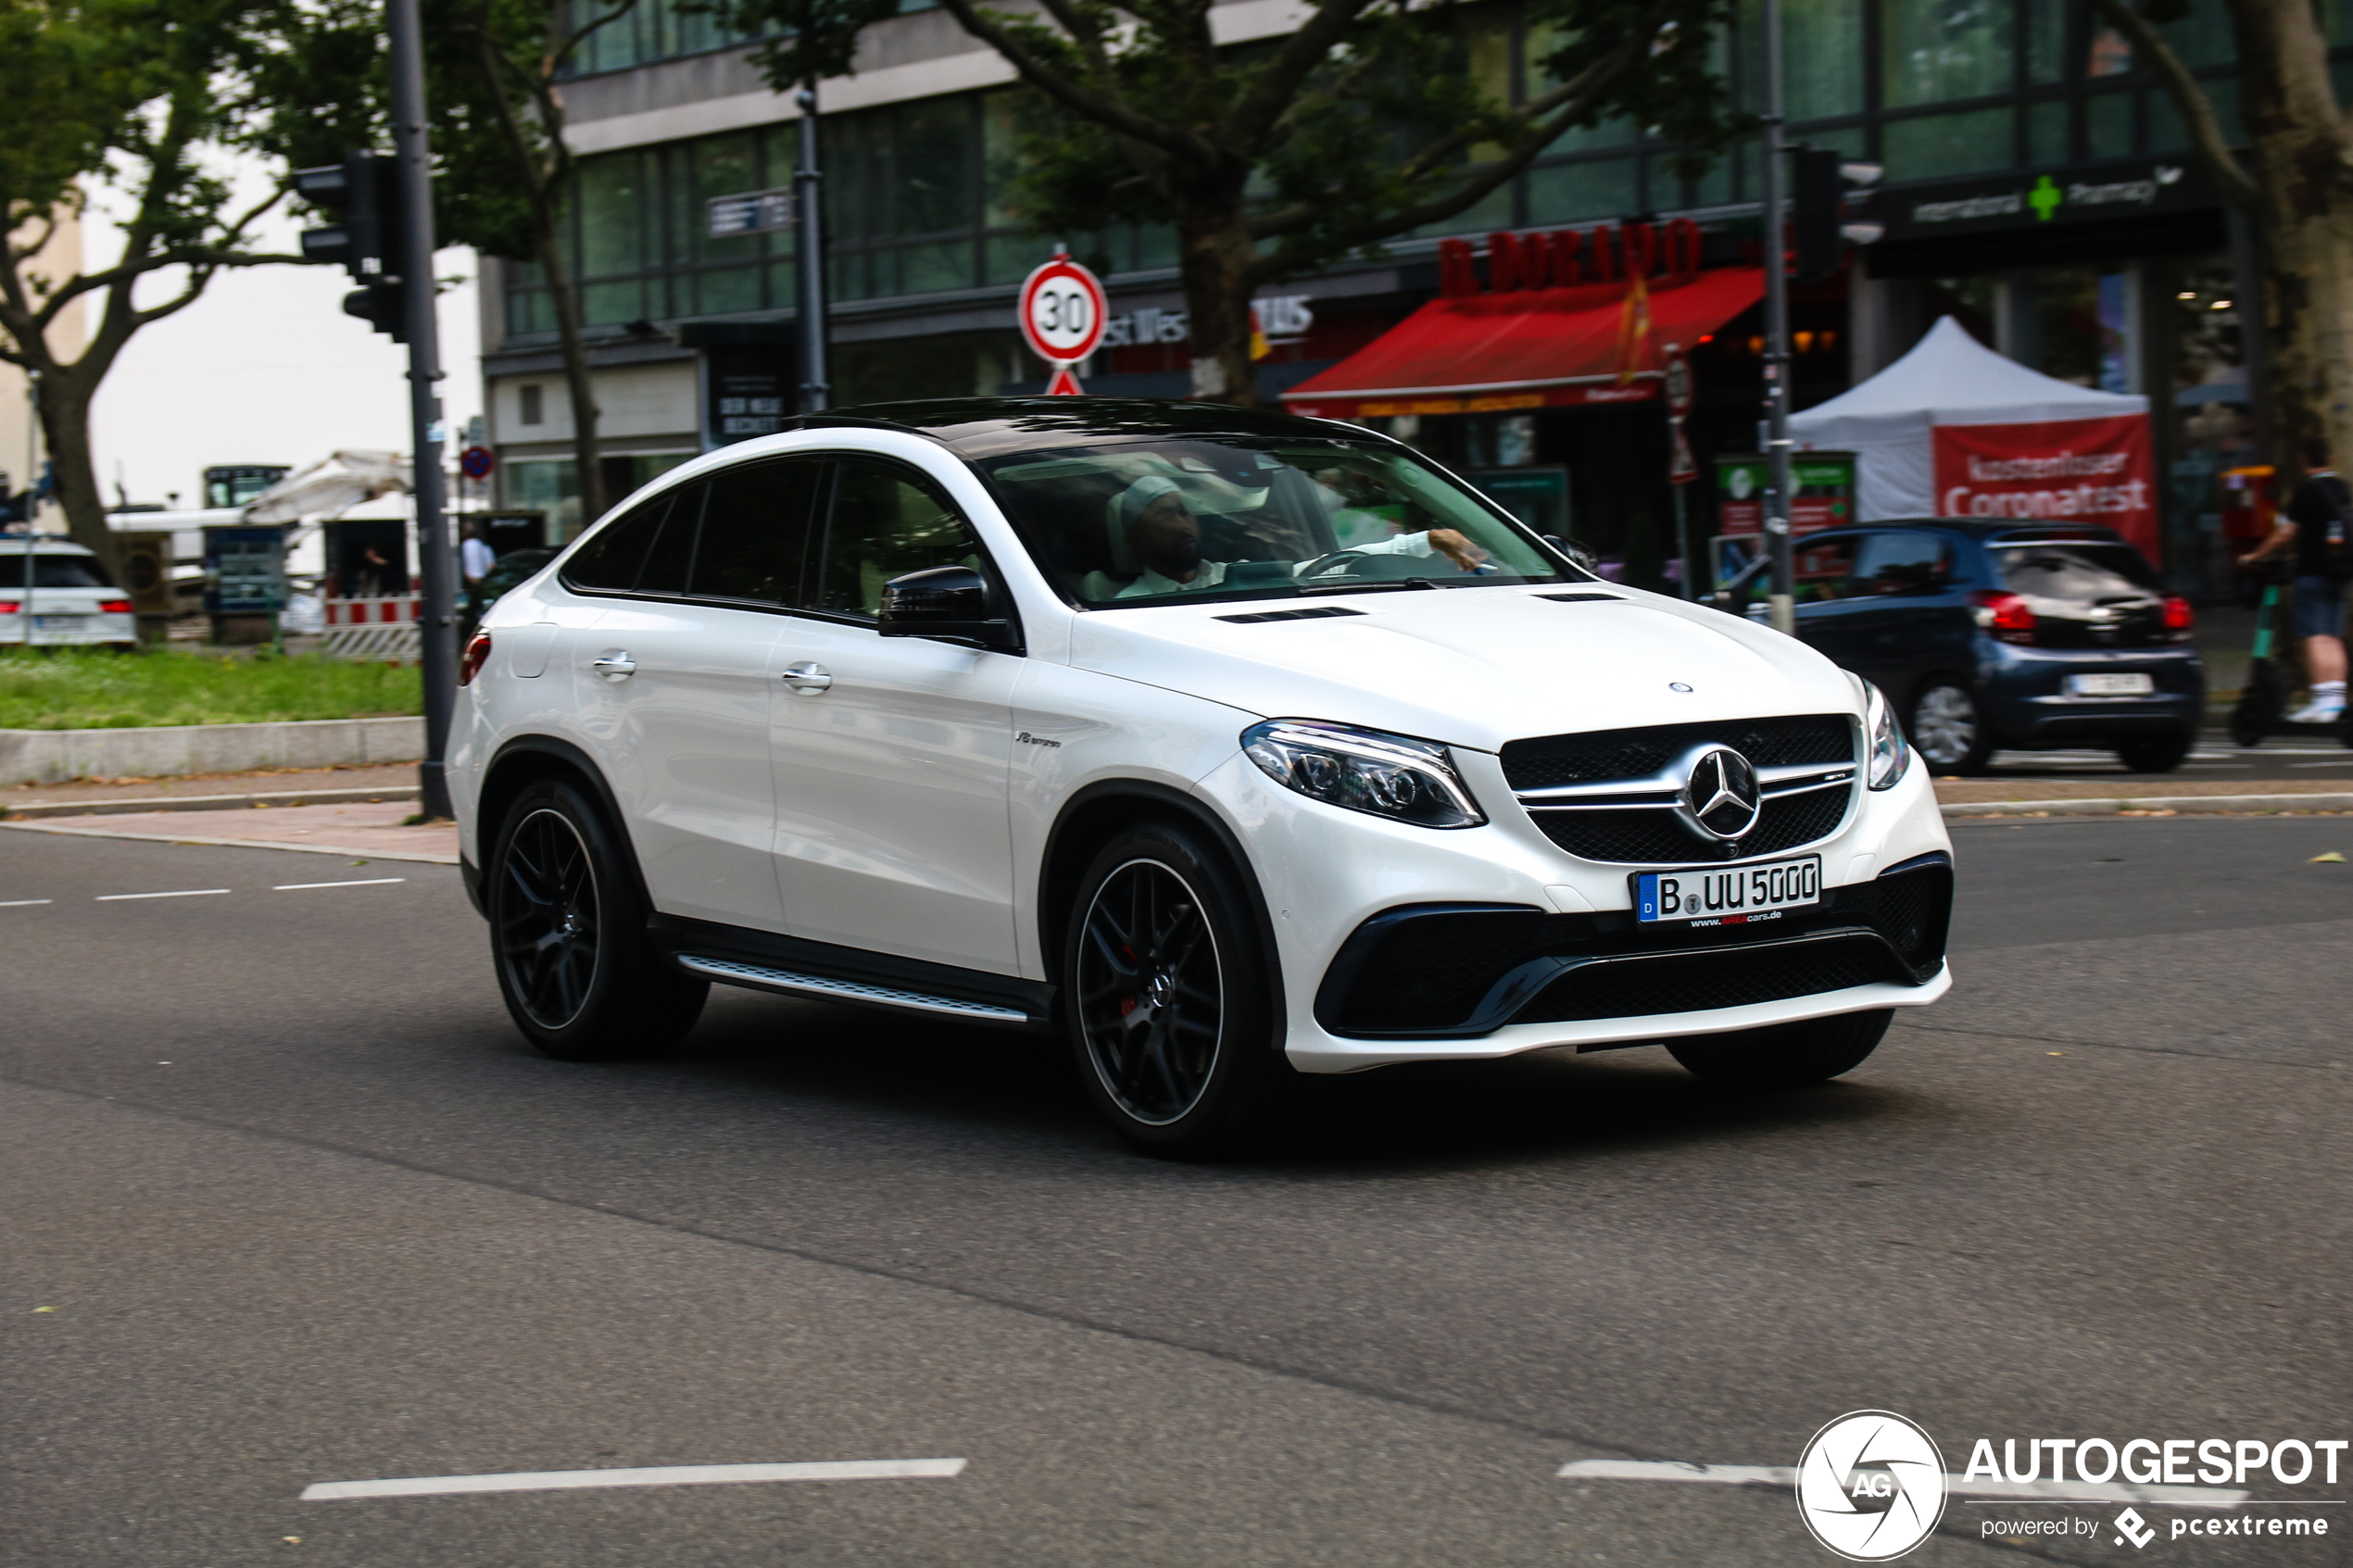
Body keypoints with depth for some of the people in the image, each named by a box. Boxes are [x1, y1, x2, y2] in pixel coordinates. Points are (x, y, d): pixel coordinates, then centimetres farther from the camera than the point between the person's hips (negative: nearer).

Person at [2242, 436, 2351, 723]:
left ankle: (2321, 702, -14)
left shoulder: (2306, 490, -11)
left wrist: (2255, 556, 4)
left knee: (2315, 638, -8)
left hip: (2312, 571, -7)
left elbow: (2284, 535, -10)